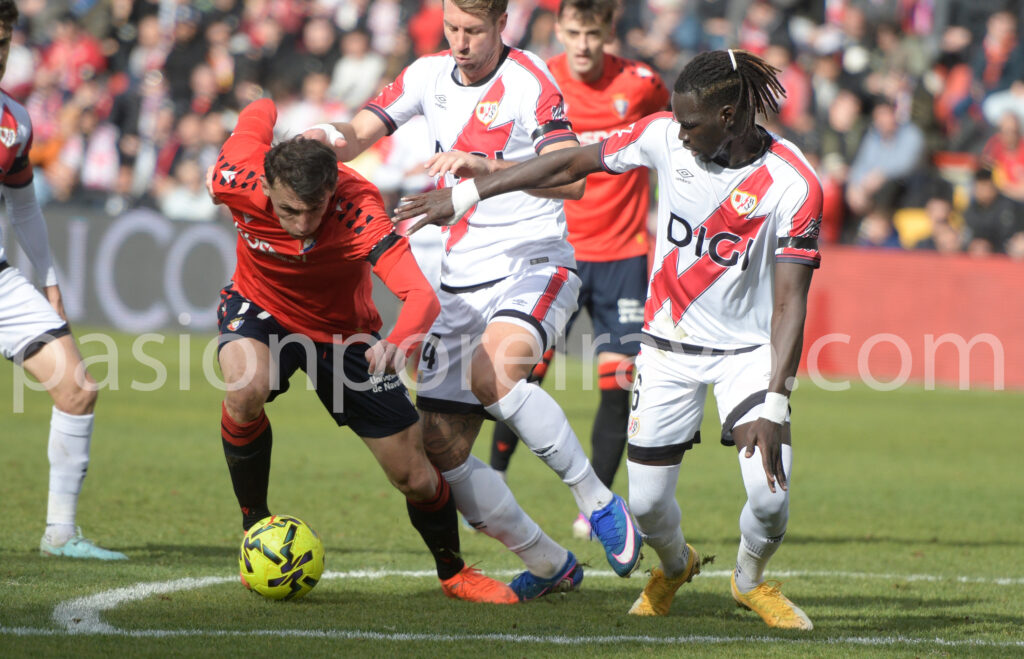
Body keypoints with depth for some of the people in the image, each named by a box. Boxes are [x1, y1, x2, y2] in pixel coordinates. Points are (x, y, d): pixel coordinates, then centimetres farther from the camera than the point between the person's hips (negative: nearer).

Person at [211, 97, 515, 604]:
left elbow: (422, 297, -48)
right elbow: (259, 112, -8)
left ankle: (452, 572, 31)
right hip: (259, 309, 0)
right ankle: (254, 526, -12)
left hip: (342, 330, 0)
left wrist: (397, 345, -68)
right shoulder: (238, 179, -31)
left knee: (416, 479, 0)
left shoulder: (358, 210, -38)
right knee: (246, 389, -36)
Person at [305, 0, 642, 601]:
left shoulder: (530, 83, -11)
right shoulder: (429, 75, 8)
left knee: (493, 372, -36)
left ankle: (600, 503, -21)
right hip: (461, 281, 6)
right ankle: (549, 564, 14)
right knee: (441, 450, -2)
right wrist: (327, 138, -18)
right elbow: (355, 138, 7)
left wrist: (487, 168, -35)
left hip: (533, 265, -6)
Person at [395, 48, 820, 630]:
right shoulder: (665, 136, -12)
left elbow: (790, 300, -24)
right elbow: (572, 165, 0)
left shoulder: (793, 185, -22)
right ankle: (676, 566, 40)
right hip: (669, 342, 3)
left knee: (770, 496, -18)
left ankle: (751, 582, 18)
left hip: (750, 348, -3)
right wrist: (465, 194, 3)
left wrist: (773, 406, -31)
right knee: (647, 501, 2)